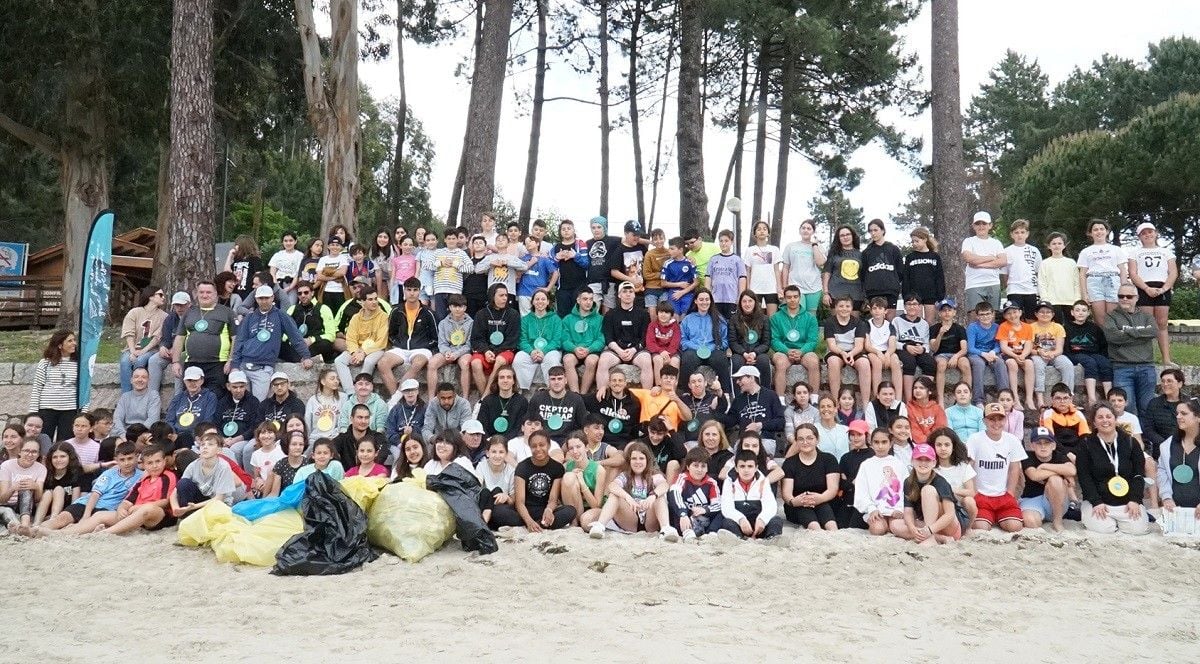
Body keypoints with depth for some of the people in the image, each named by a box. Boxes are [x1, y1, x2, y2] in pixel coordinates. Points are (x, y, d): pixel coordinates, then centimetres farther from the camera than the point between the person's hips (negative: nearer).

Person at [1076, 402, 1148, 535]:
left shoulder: (1130, 442, 6)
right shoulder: (1086, 445, 1)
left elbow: (1138, 474, 4)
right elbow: (1084, 477, -5)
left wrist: (1135, 500, -9)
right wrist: (1096, 502, -16)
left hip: (1127, 502, 2)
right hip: (1098, 501, -2)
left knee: (1137, 528, -18)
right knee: (1104, 528, -24)